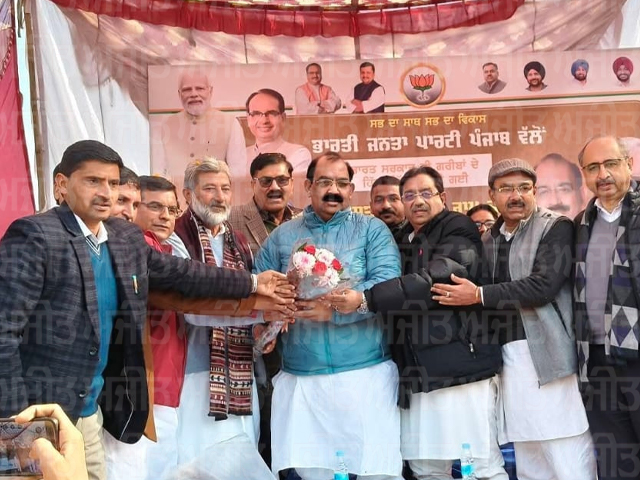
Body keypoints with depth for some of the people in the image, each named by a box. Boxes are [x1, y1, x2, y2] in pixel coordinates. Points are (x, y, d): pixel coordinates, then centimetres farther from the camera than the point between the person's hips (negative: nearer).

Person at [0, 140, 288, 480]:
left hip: (89, 408, 7)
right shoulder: (34, 235, -14)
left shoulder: (127, 238, 7)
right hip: (39, 411, -6)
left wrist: (252, 283, 18)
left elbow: (181, 275, 17)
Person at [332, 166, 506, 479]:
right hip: (418, 373, 7)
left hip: (459, 366, -7)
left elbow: (433, 282, -20)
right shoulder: (404, 244, 19)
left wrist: (364, 299, -25)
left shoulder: (458, 230, -3)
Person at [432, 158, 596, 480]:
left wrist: (479, 296, -15)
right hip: (507, 355, 5)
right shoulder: (487, 240, 16)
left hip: (547, 352, -5)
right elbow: (475, 291, 12)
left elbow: (544, 284, -15)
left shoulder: (556, 227, -1)